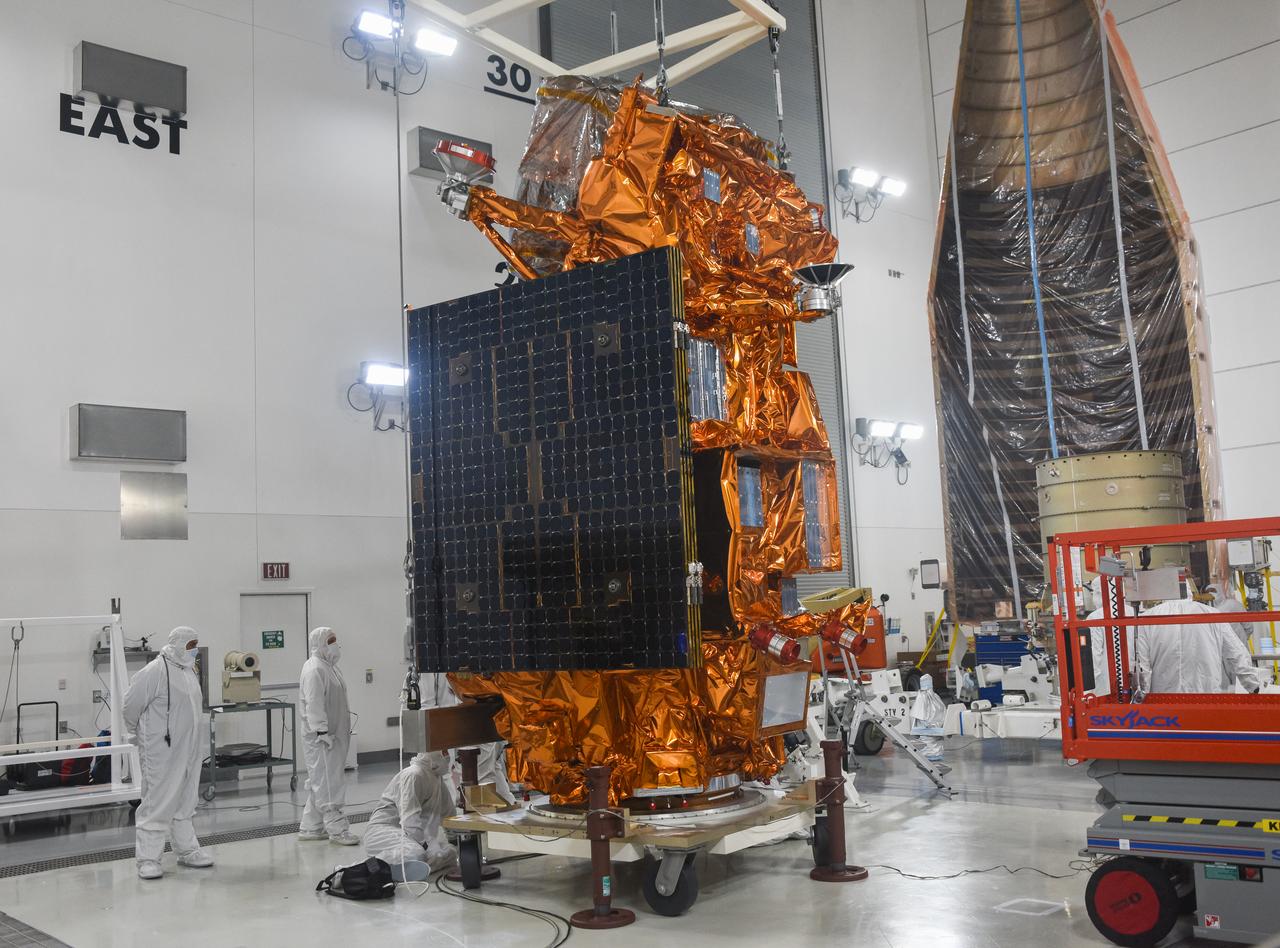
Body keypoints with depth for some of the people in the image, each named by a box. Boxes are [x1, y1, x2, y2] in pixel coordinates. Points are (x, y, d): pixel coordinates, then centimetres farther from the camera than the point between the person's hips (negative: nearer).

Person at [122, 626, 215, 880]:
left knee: (184, 802, 17)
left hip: (188, 750, 8)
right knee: (157, 804, -3)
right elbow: (130, 704, -10)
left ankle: (187, 850, 27)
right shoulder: (156, 671, -16)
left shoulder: (189, 671, 10)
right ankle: (148, 859, 5)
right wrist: (139, 735, 3)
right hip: (163, 752, -8)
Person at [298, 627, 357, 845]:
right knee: (326, 782, -7)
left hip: (335, 735, 10)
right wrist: (322, 732, -24)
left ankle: (310, 827, 21)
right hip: (320, 738, -10)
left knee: (319, 783, 14)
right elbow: (314, 704, -22)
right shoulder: (314, 669, -15)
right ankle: (337, 829, -6)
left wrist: (345, 728, 23)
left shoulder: (330, 667, 17)